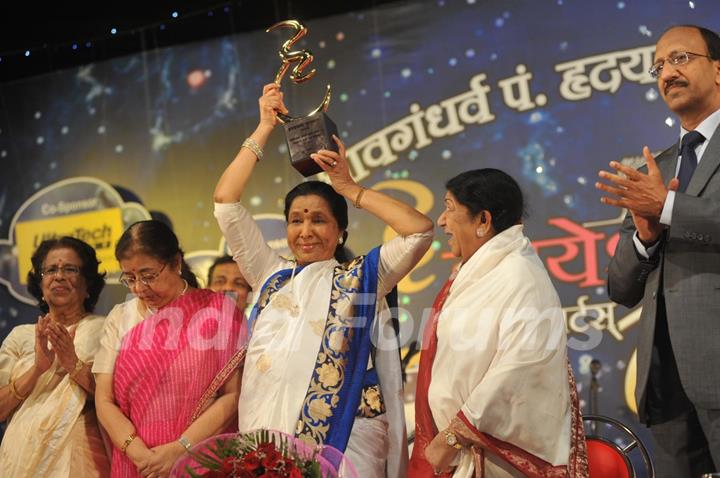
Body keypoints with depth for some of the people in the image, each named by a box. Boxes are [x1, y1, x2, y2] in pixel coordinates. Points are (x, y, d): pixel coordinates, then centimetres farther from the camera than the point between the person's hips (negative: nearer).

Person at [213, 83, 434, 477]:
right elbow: (225, 202, 12)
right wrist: (264, 129, 12)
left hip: (346, 440, -3)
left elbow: (420, 230, -4)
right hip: (269, 440, 3)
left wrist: (349, 188, 1)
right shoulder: (271, 276, 16)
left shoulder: (363, 277, 9)